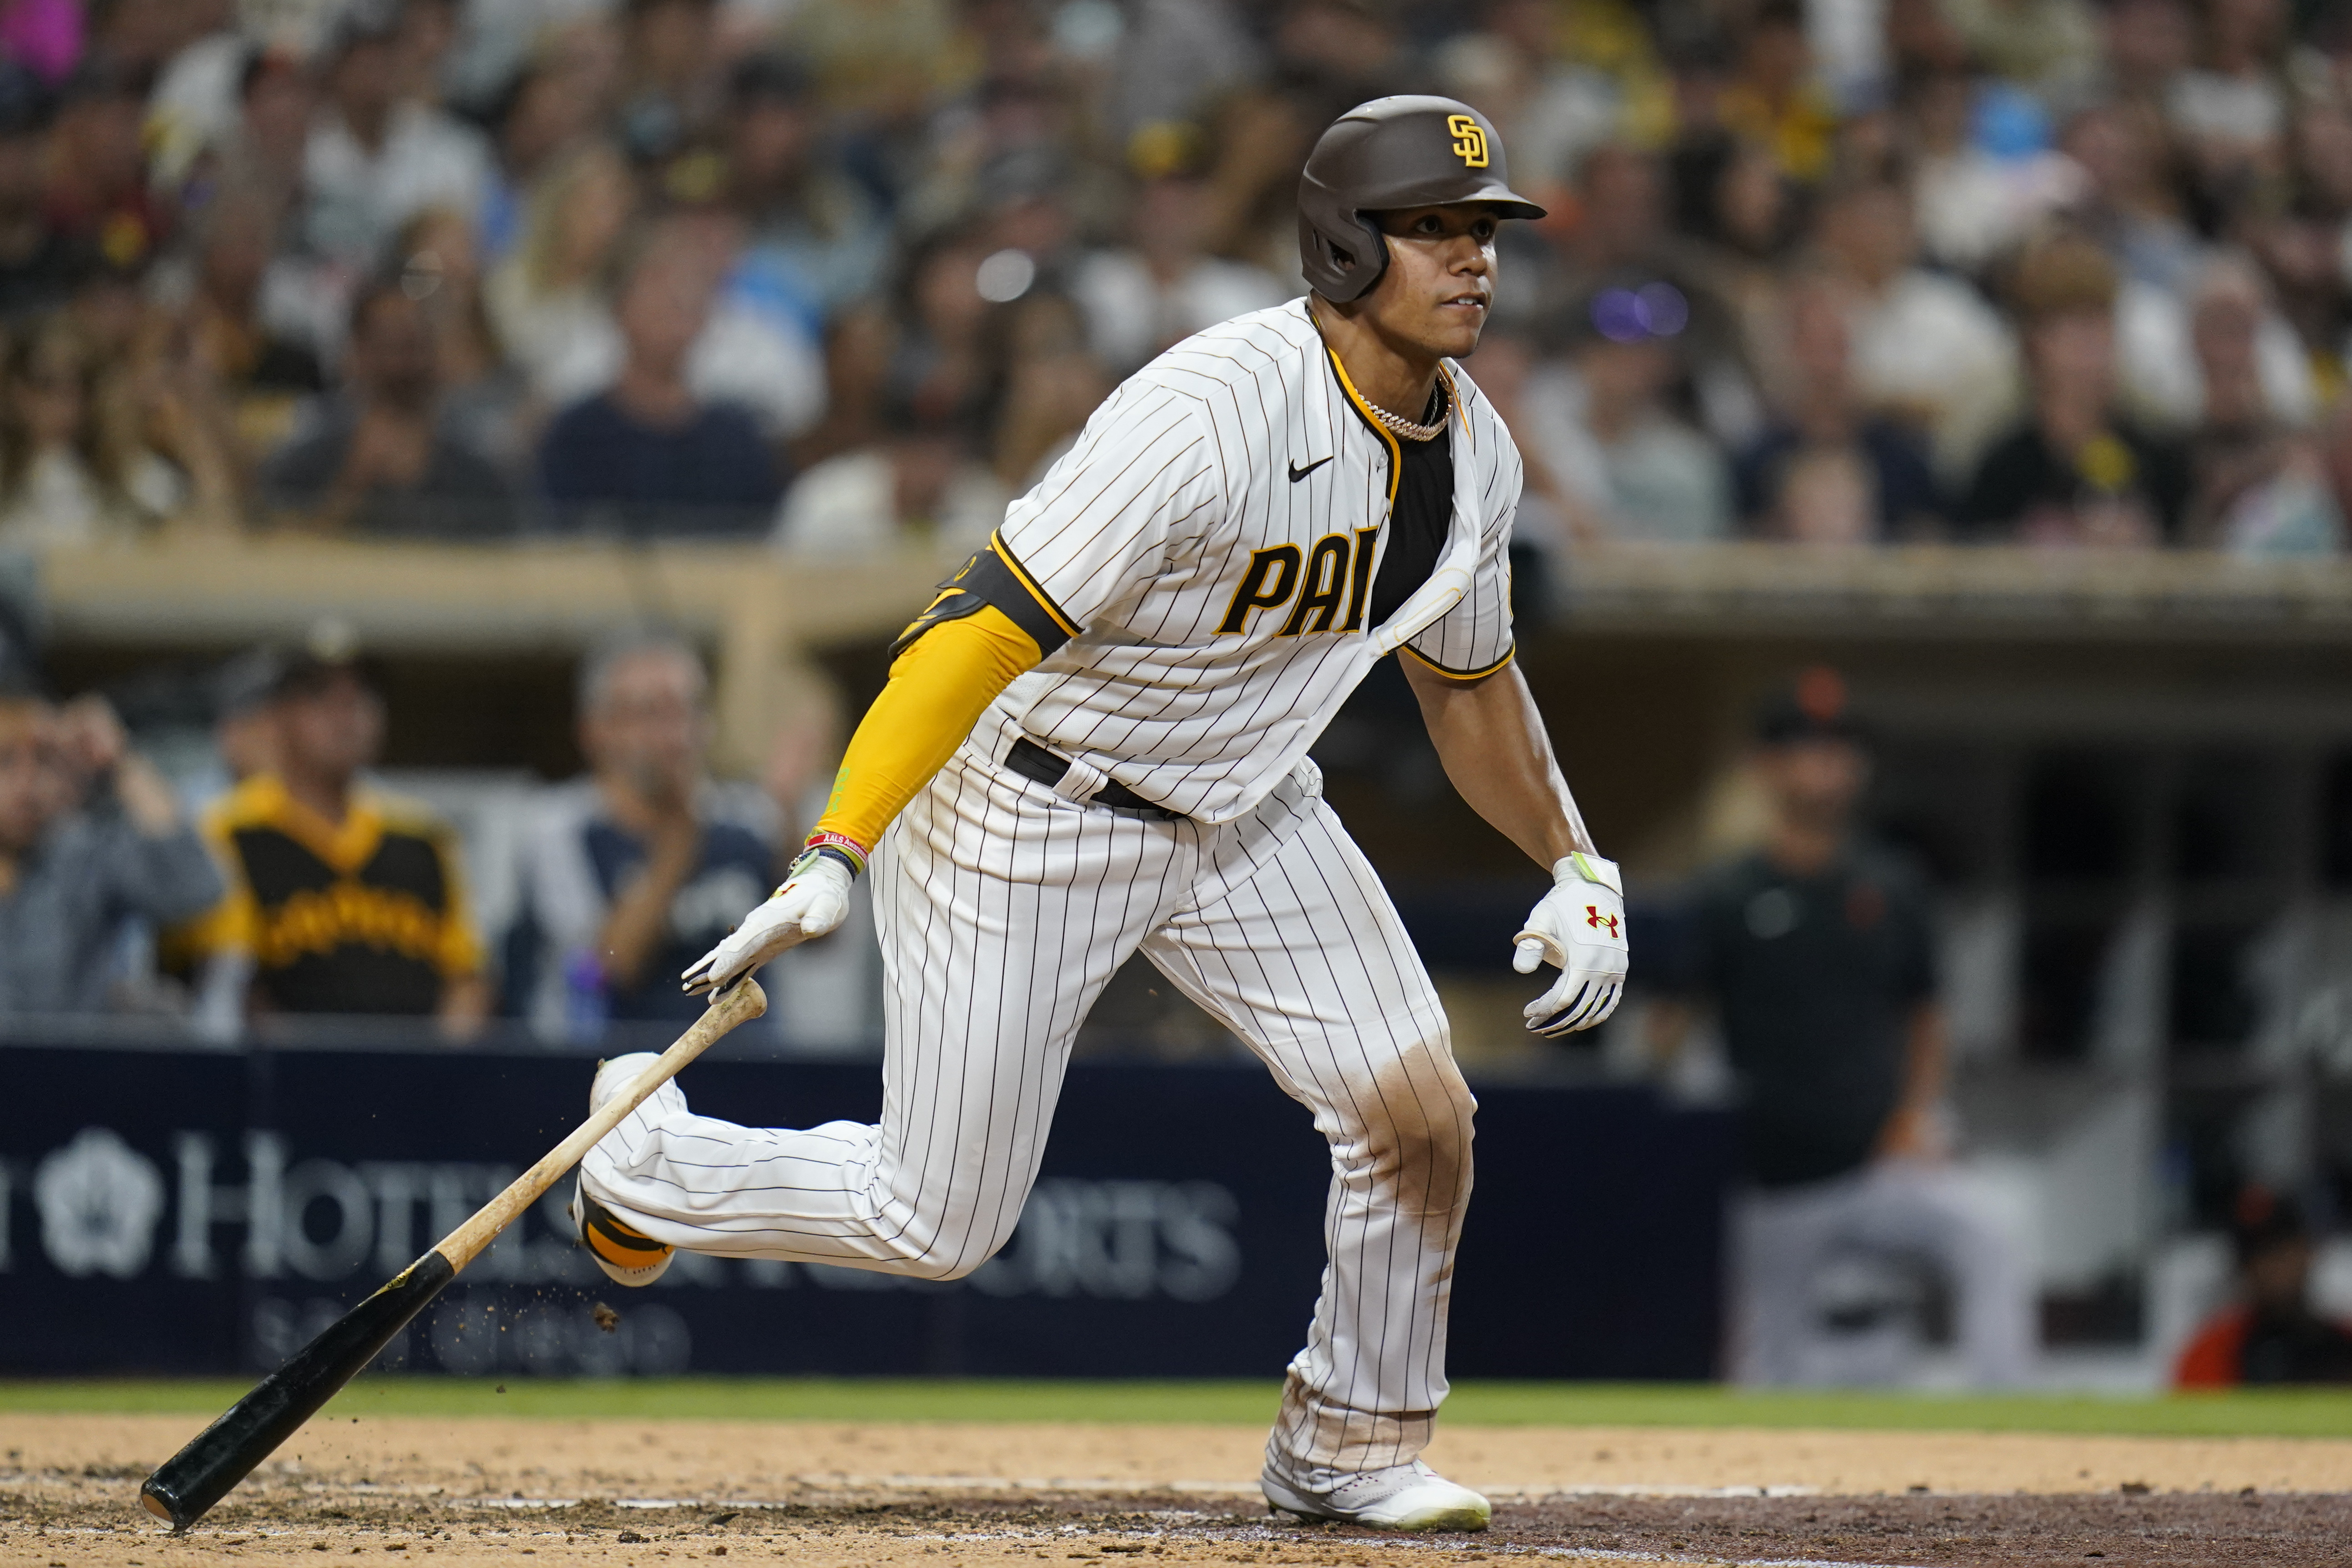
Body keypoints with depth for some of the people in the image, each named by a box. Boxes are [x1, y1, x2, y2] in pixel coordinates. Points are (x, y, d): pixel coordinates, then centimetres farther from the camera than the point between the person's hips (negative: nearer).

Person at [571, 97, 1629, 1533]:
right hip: (1026, 811, -7)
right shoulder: (1212, 417, -31)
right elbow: (987, 626, -32)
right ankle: (647, 1165, 26)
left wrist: (1577, 872, 8)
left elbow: (1468, 678, 15)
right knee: (941, 1225, -1)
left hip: (1246, 814, 7)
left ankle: (1351, 1444, 14)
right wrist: (836, 861, -37)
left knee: (1416, 1106, -8)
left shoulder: (1473, 454, -5)